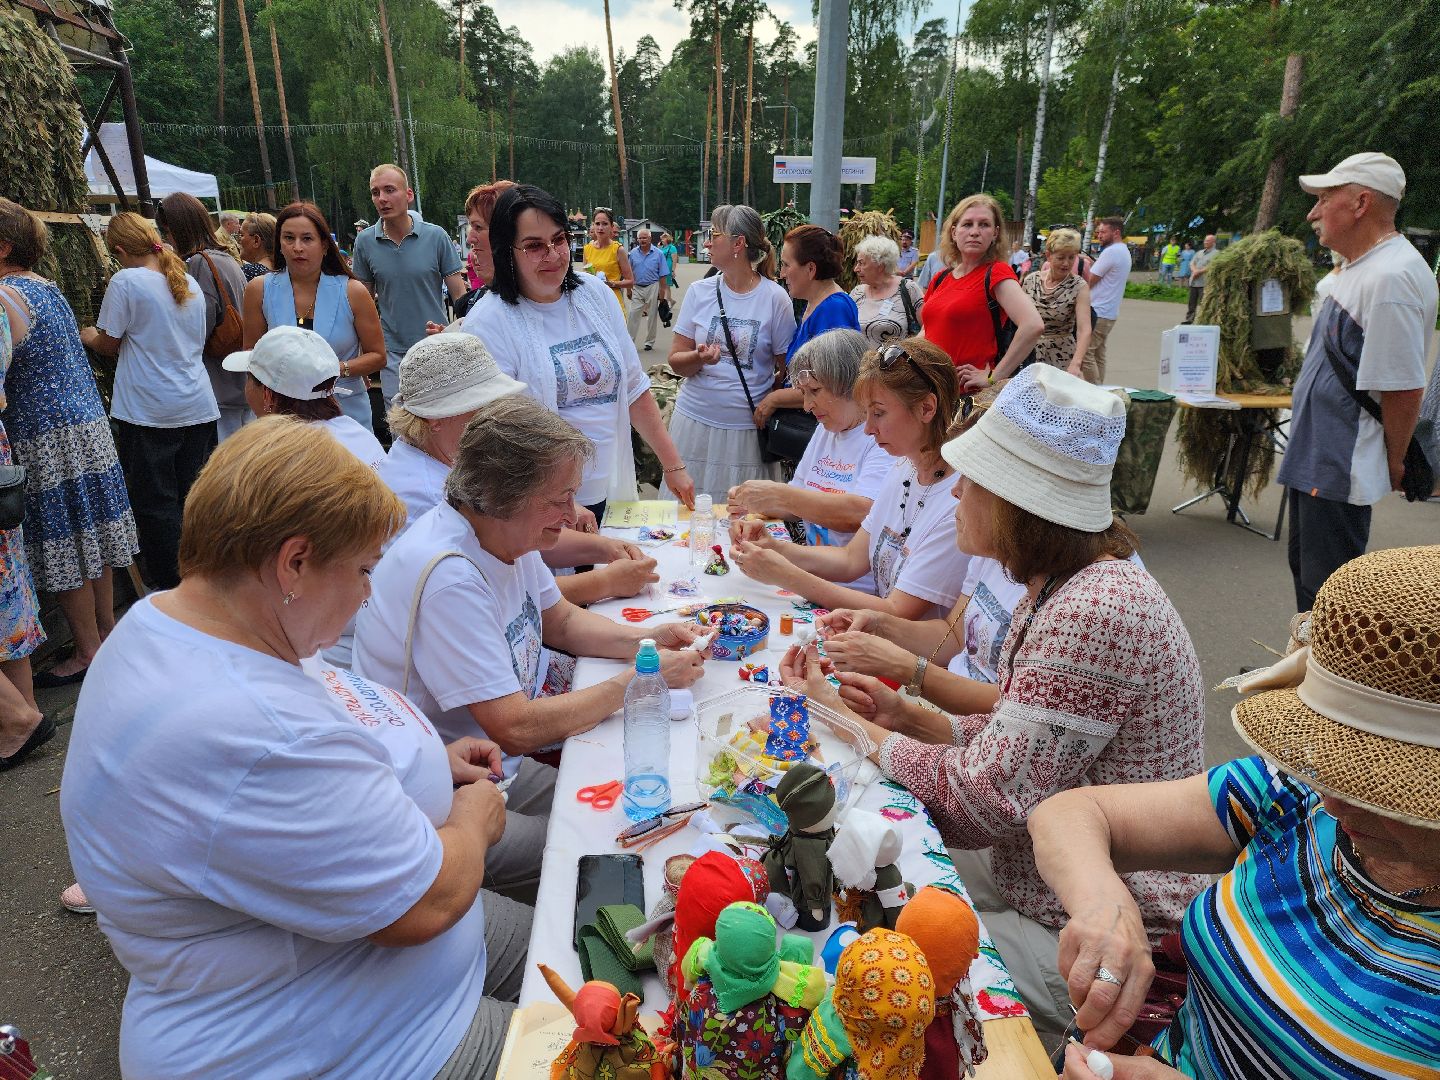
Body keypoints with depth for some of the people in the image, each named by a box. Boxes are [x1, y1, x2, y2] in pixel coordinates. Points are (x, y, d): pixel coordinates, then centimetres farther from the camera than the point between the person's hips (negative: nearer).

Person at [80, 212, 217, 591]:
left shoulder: (125, 282, -10)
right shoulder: (189, 282, 9)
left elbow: (108, 344, -3)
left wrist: (87, 335, 19)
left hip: (147, 413, -6)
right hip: (198, 407, 6)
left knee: (155, 503, 4)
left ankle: (169, 586, 10)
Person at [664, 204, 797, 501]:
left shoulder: (775, 297, -3)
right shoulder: (699, 292, 4)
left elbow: (787, 368, 3)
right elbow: (676, 362, 3)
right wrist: (699, 358, -17)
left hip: (748, 426, -2)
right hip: (696, 419, 2)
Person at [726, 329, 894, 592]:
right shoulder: (825, 430, 17)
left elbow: (861, 513, -24)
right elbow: (798, 506, 20)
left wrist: (779, 494, -20)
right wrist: (754, 507, 0)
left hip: (861, 589, -8)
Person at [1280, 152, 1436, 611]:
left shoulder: (1389, 278, -23)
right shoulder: (1362, 267, 11)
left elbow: (1402, 387, -23)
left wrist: (1393, 463, -12)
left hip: (1339, 470, -11)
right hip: (1313, 458, 11)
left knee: (1327, 592, 0)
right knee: (1306, 571, 22)